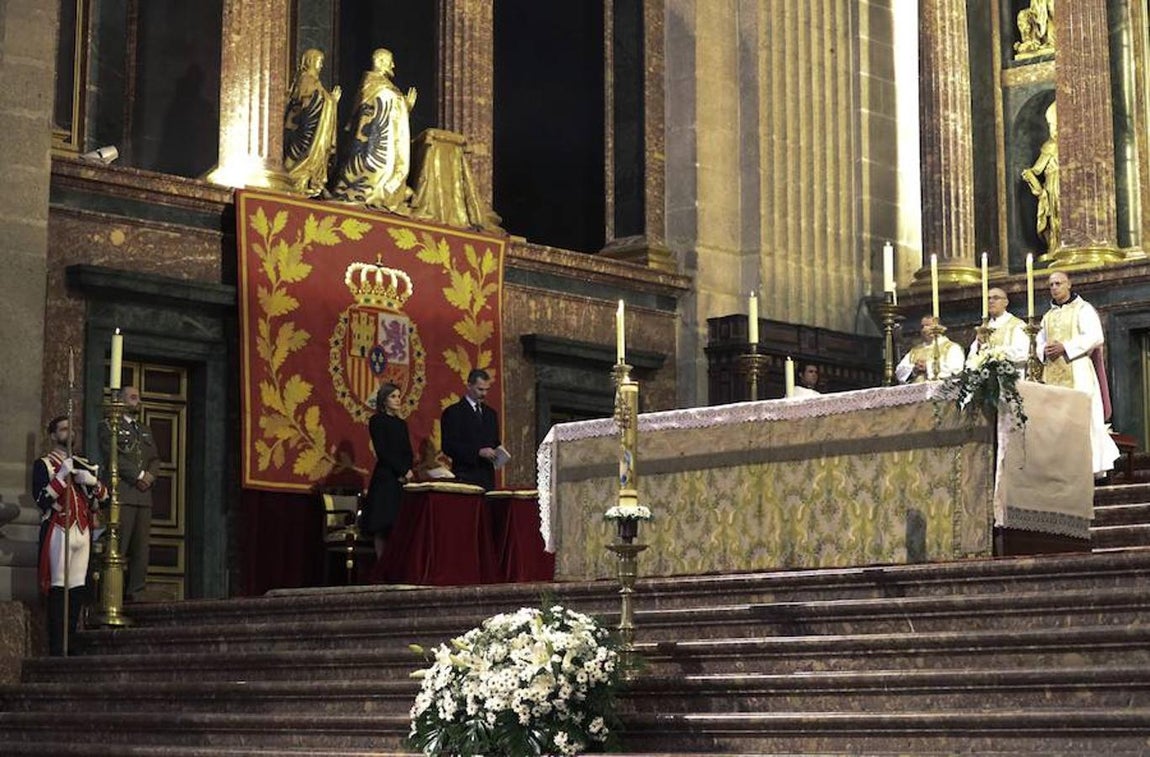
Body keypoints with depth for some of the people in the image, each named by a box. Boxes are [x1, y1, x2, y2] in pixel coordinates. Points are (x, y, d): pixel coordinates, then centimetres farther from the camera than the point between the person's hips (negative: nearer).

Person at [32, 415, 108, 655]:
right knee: (59, 588, -9)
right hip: (58, 531, -6)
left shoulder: (84, 465, 21)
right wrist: (63, 475, -16)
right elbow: (42, 500, -11)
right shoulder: (43, 464, 3)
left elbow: (104, 496, 16)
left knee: (78, 588, 2)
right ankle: (57, 651, -10)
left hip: (83, 531, 6)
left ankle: (71, 645, 6)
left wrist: (92, 481, -3)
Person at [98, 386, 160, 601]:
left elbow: (155, 458, 20)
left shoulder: (145, 430, 27)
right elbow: (112, 455, -7)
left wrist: (150, 475, -1)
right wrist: (138, 475, -11)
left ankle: (135, 592, 0)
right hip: (122, 493, -6)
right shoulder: (109, 426, 6)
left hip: (144, 494, 6)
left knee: (141, 548, 0)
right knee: (118, 545, -11)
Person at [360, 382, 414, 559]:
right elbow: (382, 452, -9)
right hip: (385, 478, -6)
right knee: (382, 526, -8)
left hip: (403, 479, 6)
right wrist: (403, 471, -12)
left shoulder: (402, 423, 18)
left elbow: (408, 452, 13)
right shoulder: (377, 421, -1)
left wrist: (407, 472, -6)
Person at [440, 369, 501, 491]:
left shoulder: (491, 414, 17)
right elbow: (448, 447, -11)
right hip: (464, 479, -5)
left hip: (488, 479, 5)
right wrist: (478, 452, -19)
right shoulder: (453, 412, -3)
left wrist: (499, 453, 0)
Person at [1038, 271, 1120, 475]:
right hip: (1052, 373, 6)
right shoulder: (1048, 316, 22)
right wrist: (1045, 351, -4)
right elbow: (1040, 343, 20)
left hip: (1077, 372, -6)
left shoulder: (1083, 309, 3)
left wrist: (1065, 347, -17)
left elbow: (1095, 336, -9)